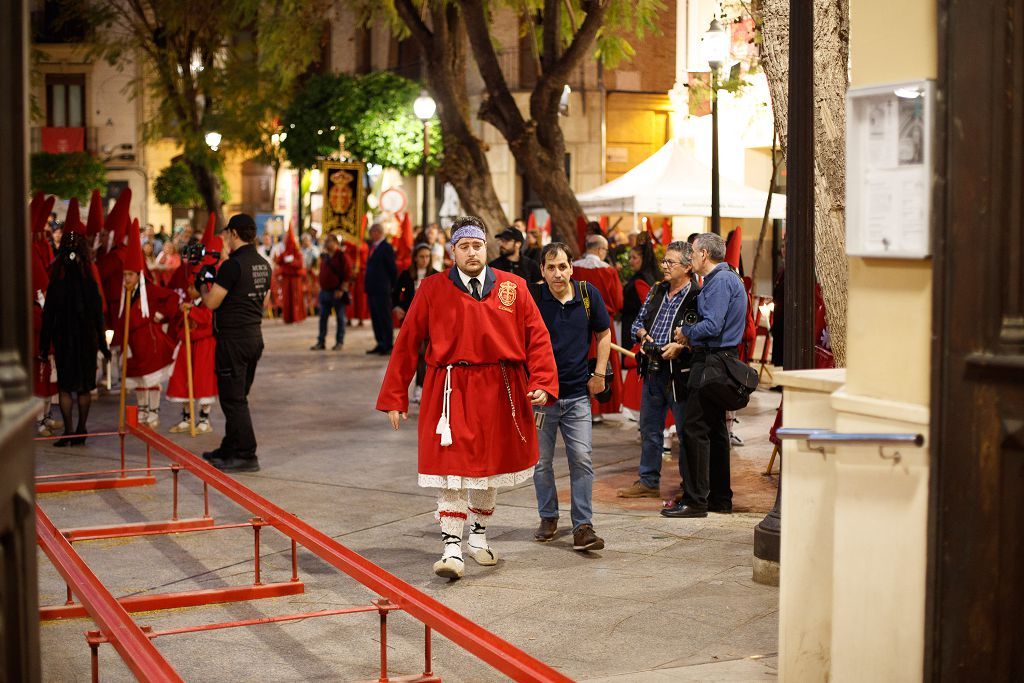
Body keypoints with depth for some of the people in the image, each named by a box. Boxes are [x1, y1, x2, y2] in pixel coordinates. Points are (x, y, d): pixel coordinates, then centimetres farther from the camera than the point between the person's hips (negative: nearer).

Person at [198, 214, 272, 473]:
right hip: (255, 336, 9)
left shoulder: (233, 265, -17)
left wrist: (203, 283, 4)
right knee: (237, 397, 17)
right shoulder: (263, 265, 10)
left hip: (233, 339, -9)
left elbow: (211, 303, -17)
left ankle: (246, 456, -3)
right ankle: (229, 449, 27)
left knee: (233, 399, -3)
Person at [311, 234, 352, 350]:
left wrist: (342, 290, -15)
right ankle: (321, 342, 11)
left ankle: (339, 342, 10)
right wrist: (321, 288, 13)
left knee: (340, 318, 3)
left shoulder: (341, 257, -8)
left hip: (337, 292, -6)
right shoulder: (324, 257, 12)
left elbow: (348, 275, -11)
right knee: (323, 318, 7)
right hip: (324, 292, 7)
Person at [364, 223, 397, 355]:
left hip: (382, 290, -9)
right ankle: (380, 344, 17)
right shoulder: (373, 247, 16)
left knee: (385, 318, -4)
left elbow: (393, 269, -11)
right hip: (372, 289, 9)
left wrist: (392, 287, -4)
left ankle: (388, 346, 0)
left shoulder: (386, 248, -10)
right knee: (375, 318, 11)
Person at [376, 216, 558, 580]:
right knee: (452, 469, -9)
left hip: (499, 392, 3)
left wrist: (542, 382, -9)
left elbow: (537, 337, 4)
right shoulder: (432, 290, 0)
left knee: (491, 468, 14)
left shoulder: (513, 287, 4)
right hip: (451, 390, -2)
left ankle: (479, 536, 35)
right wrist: (394, 397, 0)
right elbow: (407, 343, 2)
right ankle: (452, 549, -3)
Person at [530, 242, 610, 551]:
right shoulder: (532, 297, -7)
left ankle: (583, 526, 1)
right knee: (541, 461, 9)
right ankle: (548, 517, 27)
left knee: (582, 461, -4)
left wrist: (599, 375, 7)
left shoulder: (588, 294, -1)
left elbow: (604, 334, 13)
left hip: (577, 393, 1)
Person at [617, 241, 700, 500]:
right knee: (649, 429, 14)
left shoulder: (697, 297, -10)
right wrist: (643, 335, 1)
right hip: (653, 371, 7)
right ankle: (648, 482, 25)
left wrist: (680, 346, -23)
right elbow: (638, 322, 21)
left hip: (680, 372, -7)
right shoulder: (657, 291, 12)